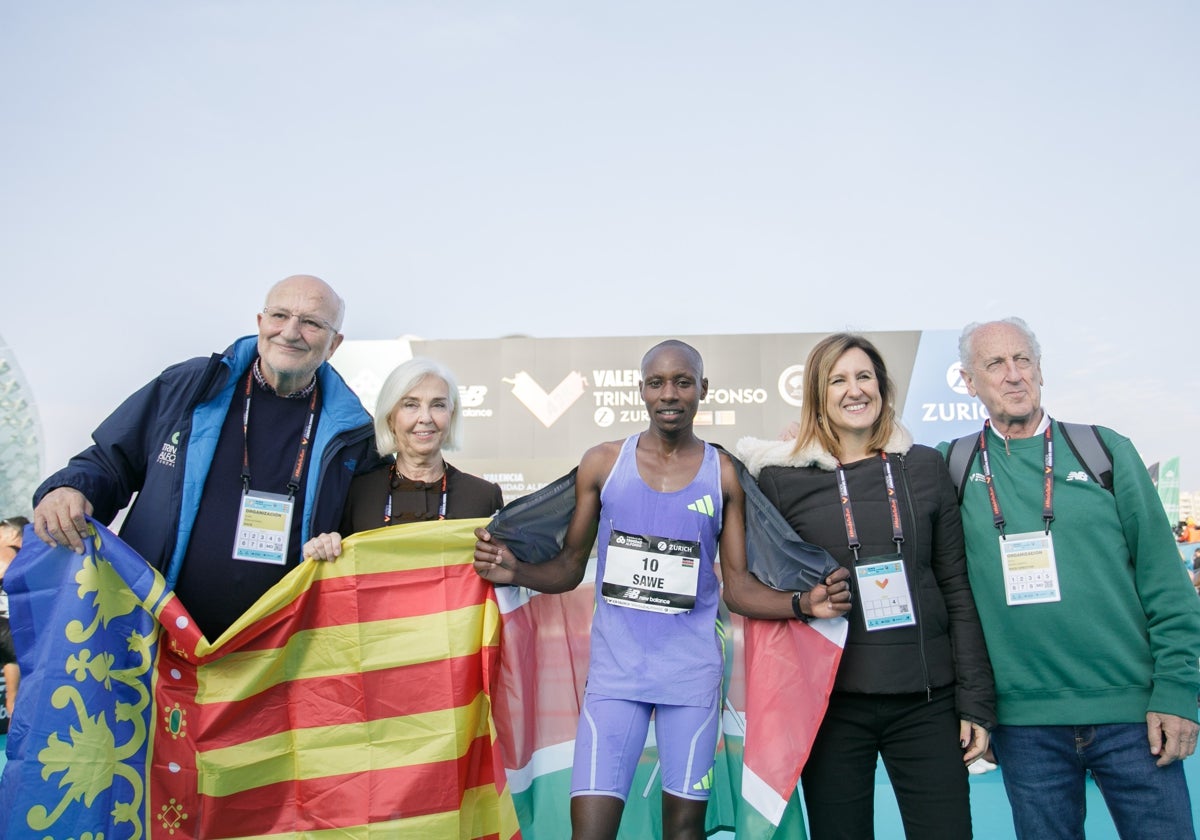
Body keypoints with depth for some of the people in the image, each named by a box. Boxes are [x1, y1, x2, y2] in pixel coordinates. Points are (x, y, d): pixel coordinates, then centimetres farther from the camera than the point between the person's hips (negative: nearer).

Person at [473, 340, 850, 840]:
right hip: (615, 670, 0)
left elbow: (739, 587, 2)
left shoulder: (725, 474, 2)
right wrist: (515, 572, -13)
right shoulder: (602, 463, 1)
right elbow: (570, 567, 6)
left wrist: (802, 604, -15)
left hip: (692, 672, 1)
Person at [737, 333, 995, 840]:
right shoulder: (782, 478, -1)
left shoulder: (925, 467, 5)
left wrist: (975, 699, 3)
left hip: (926, 699, 2)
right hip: (831, 701, -1)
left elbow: (956, 588, 5)